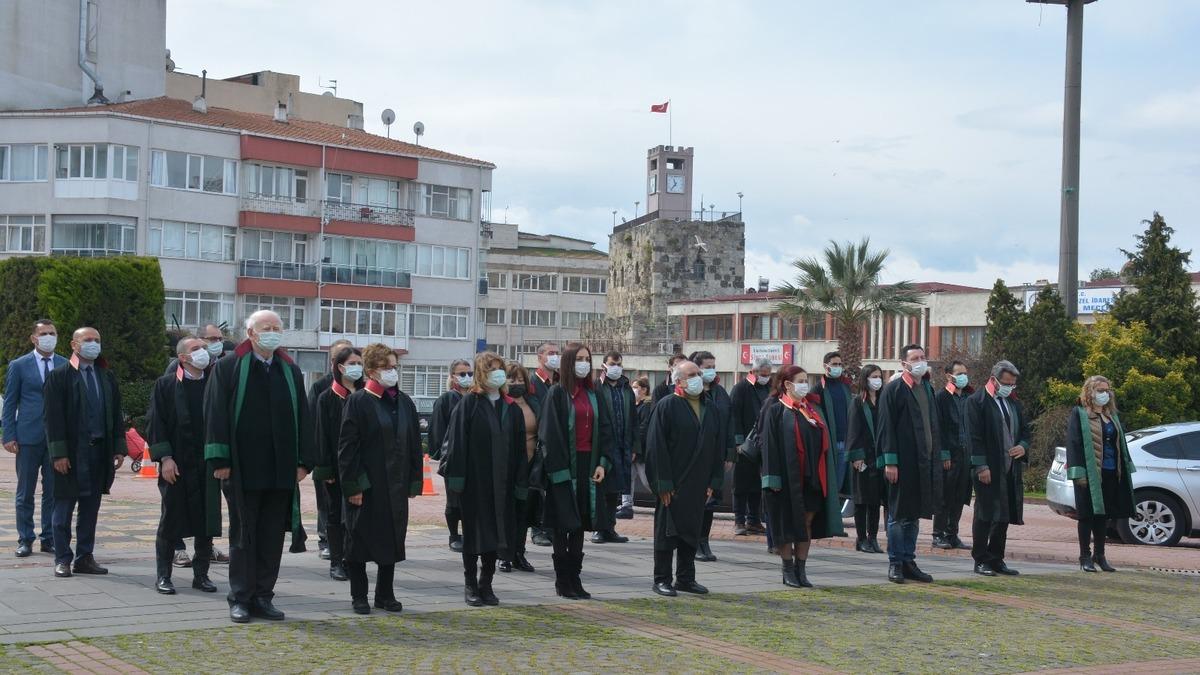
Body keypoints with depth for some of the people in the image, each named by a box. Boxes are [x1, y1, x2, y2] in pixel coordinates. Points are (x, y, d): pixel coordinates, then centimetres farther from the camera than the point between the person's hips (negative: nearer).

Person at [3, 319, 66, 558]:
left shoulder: (66, 366, 8)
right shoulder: (18, 365, 3)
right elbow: (10, 403, 4)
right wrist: (9, 436, -4)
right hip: (28, 438, -2)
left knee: (54, 492, 4)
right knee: (25, 493, 4)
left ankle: (49, 538, 13)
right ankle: (25, 540, 10)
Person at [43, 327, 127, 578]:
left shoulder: (107, 377, 12)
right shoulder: (59, 376, -4)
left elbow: (116, 414, 14)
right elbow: (52, 417, -8)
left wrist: (119, 448, 6)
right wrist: (58, 453, -14)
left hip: (100, 451, 5)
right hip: (71, 453, -5)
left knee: (90, 509, 9)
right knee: (64, 508, 2)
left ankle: (85, 558, 17)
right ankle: (62, 560, 9)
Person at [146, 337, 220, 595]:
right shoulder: (165, 385, 0)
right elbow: (154, 423, -3)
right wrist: (165, 458, -11)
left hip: (208, 464, 3)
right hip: (177, 465, -3)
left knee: (206, 522, 6)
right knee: (171, 521, 3)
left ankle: (201, 574, 16)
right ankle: (163, 576, 12)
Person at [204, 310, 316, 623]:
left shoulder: (291, 371, 12)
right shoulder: (228, 368, 0)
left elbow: (303, 418, 12)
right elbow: (216, 414, -5)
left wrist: (303, 461, 4)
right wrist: (220, 460, -11)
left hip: (281, 471, 4)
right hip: (242, 470, -4)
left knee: (272, 537, 6)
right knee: (243, 536, 2)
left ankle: (263, 597, 14)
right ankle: (240, 599, 9)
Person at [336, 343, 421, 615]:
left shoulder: (405, 402, 9)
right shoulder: (358, 401, -7)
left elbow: (414, 444, 12)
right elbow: (347, 446, -10)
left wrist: (414, 481, 7)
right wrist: (352, 485, -15)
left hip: (395, 485, 5)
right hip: (365, 485, -5)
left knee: (392, 539, 9)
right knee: (360, 539, 2)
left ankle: (385, 594, 19)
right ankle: (359, 595, 11)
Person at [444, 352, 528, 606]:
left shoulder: (512, 408, 10)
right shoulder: (469, 403, -3)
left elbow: (519, 449, 9)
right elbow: (458, 441, -7)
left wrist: (520, 483, 3)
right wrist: (457, 477, -14)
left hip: (502, 482, 4)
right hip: (474, 479, -4)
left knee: (497, 533, 5)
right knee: (474, 532, 2)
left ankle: (486, 584, 15)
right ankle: (470, 584, 10)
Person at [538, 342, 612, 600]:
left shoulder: (593, 395, 12)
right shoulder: (557, 394, -5)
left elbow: (604, 429, 11)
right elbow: (550, 433, -10)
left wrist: (603, 463, -1)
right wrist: (558, 469, -16)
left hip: (588, 465, 5)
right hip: (565, 467, -5)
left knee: (580, 525, 9)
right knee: (563, 525, -1)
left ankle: (574, 578, 15)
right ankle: (562, 581, 6)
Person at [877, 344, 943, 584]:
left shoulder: (928, 389, 14)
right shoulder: (893, 389, -7)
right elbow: (886, 427, -11)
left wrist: (939, 456, 13)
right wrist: (890, 461, -16)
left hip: (925, 463, 7)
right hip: (903, 463, -7)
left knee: (914, 515, 12)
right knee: (898, 515, 0)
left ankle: (908, 561, 19)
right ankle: (895, 563, 7)